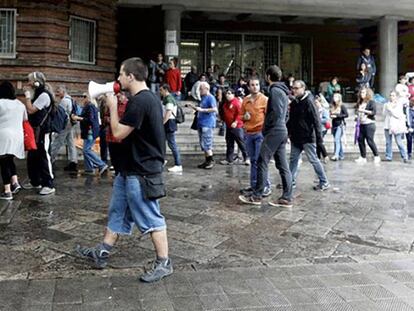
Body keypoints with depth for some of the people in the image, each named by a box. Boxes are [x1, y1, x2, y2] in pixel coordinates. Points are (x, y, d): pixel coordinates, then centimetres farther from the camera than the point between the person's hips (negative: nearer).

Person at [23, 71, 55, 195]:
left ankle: (49, 185, -5)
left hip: (42, 132, -10)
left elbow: (30, 110, -18)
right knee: (32, 157, 15)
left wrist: (27, 94, -12)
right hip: (34, 131, 10)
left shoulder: (44, 95, -14)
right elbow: (27, 108, 16)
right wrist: (28, 94, 11)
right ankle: (35, 182, 27)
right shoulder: (37, 94, 17)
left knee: (44, 157, -8)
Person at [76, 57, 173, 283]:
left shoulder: (139, 102, -22)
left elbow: (119, 133, -20)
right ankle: (102, 253, 29)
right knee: (118, 212, 18)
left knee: (151, 218, -1)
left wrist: (113, 106, -7)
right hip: (132, 169, 11)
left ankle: (163, 263, 10)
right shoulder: (150, 98, 11)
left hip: (141, 173, -11)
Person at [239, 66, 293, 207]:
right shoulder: (283, 91, 20)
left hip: (274, 132, -10)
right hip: (282, 131, 10)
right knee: (282, 165, 8)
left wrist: (266, 128, -11)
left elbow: (276, 112, -20)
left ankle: (256, 196, -1)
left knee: (262, 162, -5)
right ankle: (286, 198, 9)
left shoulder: (274, 90, -10)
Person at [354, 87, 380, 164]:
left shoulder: (371, 102, -4)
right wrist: (357, 117, 9)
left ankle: (377, 156, 5)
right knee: (360, 140, 2)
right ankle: (363, 157, 11)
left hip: (369, 124, -7)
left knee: (370, 141, -9)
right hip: (361, 124, 7)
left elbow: (374, 112, -15)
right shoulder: (360, 103, 15)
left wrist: (364, 110, -18)